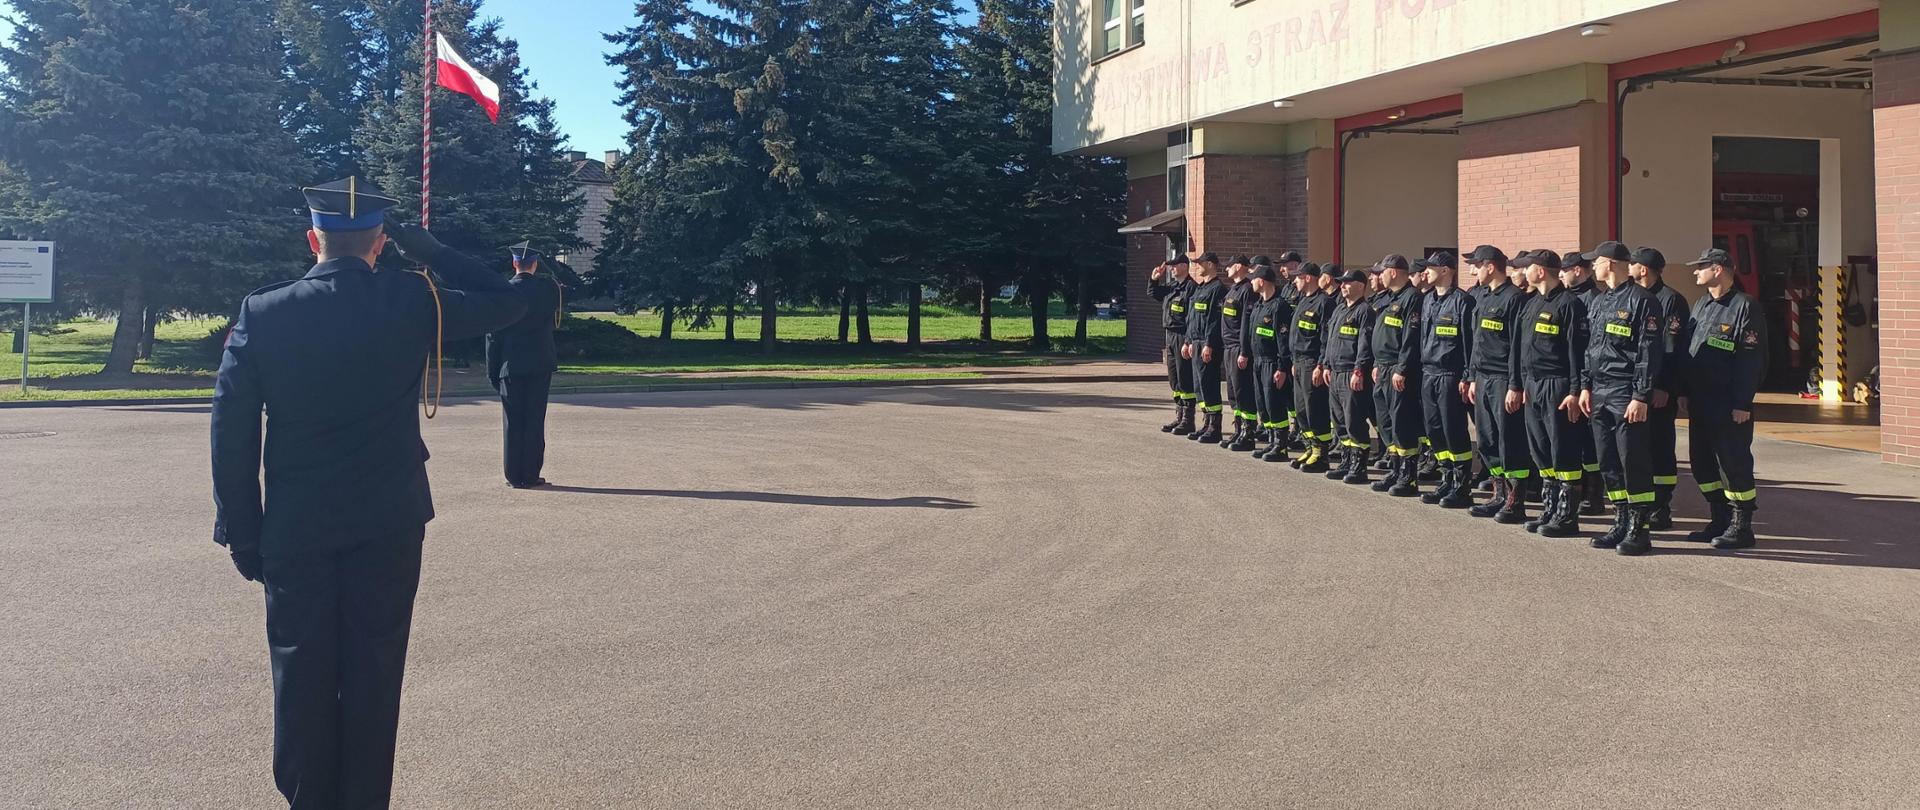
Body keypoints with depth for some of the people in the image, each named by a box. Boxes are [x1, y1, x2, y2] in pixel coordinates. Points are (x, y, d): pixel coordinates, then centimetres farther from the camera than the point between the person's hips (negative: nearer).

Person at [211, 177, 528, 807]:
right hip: (388, 525, 0)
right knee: (373, 673, 7)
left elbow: (233, 435, -5)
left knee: (302, 675, 10)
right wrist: (430, 251, 9)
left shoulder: (262, 314, -6)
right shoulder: (412, 302, -8)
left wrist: (243, 534, 2)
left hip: (295, 527, 1)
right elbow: (506, 304, 7)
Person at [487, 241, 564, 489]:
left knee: (512, 422, 5)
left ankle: (514, 476, 7)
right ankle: (531, 475, 4)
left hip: (510, 366, 0)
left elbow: (493, 336, -2)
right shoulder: (549, 288, -4)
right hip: (540, 366, 0)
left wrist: (492, 371, 3)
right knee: (535, 421, 4)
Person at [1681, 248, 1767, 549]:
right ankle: (1719, 521, 23)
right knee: (1702, 461, 12)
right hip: (1700, 401, 9)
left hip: (1729, 406, -9)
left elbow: (1753, 360, -15)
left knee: (1734, 463, -3)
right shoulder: (1701, 305, 15)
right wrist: (1686, 393, 13)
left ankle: (1741, 527, 6)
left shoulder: (1745, 308, -11)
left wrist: (1742, 404, -19)